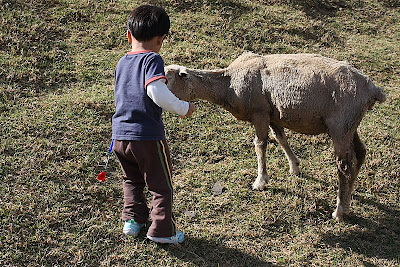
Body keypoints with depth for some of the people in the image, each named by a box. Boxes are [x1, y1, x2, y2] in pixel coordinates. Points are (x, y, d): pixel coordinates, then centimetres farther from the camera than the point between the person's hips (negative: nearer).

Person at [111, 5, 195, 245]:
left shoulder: (122, 63, 10)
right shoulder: (152, 59, -12)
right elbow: (156, 91, -26)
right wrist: (183, 108, -15)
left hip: (121, 135, 7)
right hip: (148, 136, -7)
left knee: (132, 181, 26)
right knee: (161, 186, 9)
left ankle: (133, 220, 30)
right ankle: (162, 231, 14)